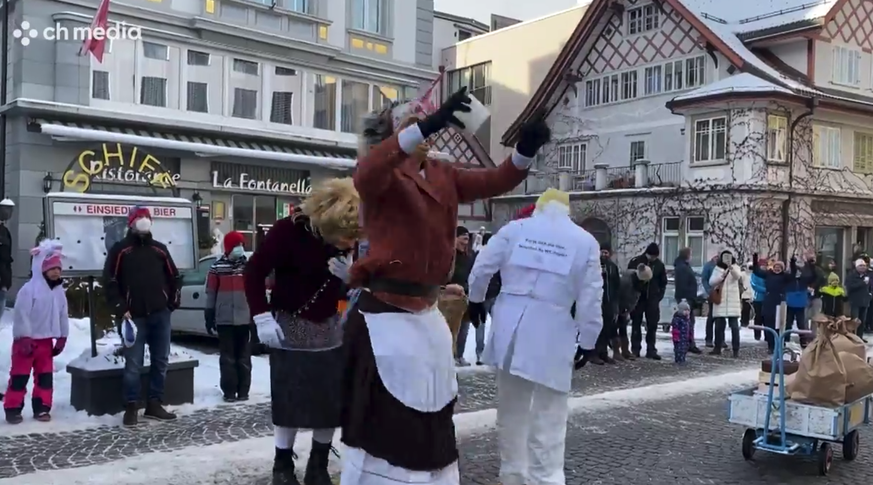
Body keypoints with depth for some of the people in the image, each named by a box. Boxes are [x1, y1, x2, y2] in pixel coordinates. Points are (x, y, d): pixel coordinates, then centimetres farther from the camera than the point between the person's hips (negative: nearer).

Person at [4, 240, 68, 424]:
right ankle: (13, 408, 8)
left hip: (46, 340, 6)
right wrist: (24, 338, -20)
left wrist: (61, 338, 9)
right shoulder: (29, 289, -15)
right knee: (19, 375, 0)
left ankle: (41, 407, 16)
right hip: (26, 340, -6)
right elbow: (21, 314, -18)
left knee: (45, 375, 8)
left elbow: (63, 316, 11)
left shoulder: (59, 291, 6)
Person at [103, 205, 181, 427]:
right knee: (133, 364, -2)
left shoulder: (159, 249, 12)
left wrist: (172, 301, 7)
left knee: (160, 361, 7)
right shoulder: (120, 250, 0)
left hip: (160, 314, 4)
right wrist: (121, 308, -9)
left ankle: (154, 404, 17)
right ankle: (131, 407, 6)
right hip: (134, 316, -4)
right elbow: (110, 281, -3)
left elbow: (174, 277, 16)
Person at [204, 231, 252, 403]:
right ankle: (229, 391, 9)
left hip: (245, 319, 2)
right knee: (227, 357, 3)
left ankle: (243, 390, 14)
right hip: (225, 320, -2)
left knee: (244, 357, 7)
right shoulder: (217, 267, 0)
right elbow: (211, 293, 1)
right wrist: (209, 316, -2)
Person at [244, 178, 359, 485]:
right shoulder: (289, 230, -20)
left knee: (332, 402, 6)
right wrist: (262, 317, -19)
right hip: (289, 328, -5)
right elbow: (253, 272, -14)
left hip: (329, 329, 5)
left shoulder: (345, 238, -5)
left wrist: (349, 277, -18)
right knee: (289, 401, -2)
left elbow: (347, 290, 5)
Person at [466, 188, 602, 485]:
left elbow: (481, 268, 7)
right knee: (548, 418, 2)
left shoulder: (514, 228, 6)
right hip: (552, 334, -2)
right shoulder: (586, 241, 3)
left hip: (511, 329, 3)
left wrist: (475, 299, 25)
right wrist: (588, 340, 9)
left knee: (511, 410, 16)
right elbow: (591, 297, 1)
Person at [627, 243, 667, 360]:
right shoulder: (635, 262, -7)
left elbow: (663, 282, 12)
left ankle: (651, 350, 6)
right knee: (636, 324, 3)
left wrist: (659, 296, 3)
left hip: (652, 299, 2)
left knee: (652, 325, 1)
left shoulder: (659, 264, 3)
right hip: (637, 298, -2)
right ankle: (635, 350, 9)